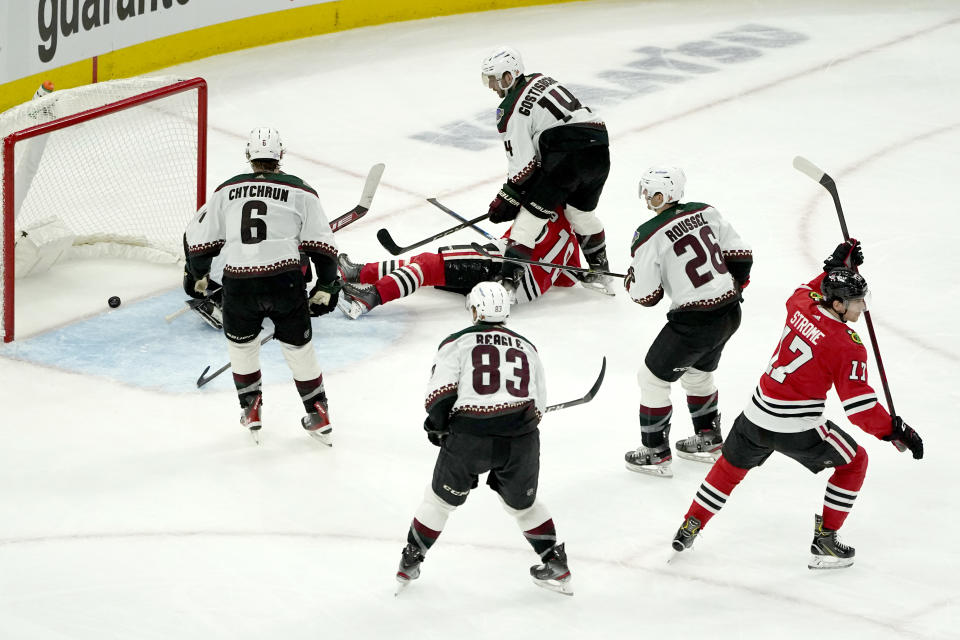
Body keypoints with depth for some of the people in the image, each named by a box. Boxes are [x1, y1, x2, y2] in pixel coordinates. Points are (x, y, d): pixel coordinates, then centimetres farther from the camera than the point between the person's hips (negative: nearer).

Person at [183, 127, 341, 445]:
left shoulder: (227, 191, 13)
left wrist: (198, 275, 34)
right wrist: (326, 287, 14)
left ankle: (251, 408, 30)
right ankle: (318, 416, 22)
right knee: (298, 346, 16)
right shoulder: (300, 192, 7)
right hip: (285, 282, -1)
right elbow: (322, 245, 3)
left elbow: (198, 237, 18)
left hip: (239, 285, 1)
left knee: (240, 343, 26)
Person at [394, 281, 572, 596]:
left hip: (470, 437, -3)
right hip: (520, 438, 3)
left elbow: (440, 392, -4)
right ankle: (555, 563, 24)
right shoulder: (527, 348, 19)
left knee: (441, 498, 18)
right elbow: (538, 405, 21)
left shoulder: (457, 342, 7)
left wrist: (437, 425, 11)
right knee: (522, 503, 25)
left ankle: (410, 562, 26)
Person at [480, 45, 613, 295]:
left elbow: (523, 164, -5)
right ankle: (601, 272, 38)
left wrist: (507, 199, 5)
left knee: (532, 211, -2)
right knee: (580, 211, 28)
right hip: (599, 146, 8)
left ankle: (510, 277, -10)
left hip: (568, 153, -8)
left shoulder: (512, 110, -3)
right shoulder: (540, 80, 21)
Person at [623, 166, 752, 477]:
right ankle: (708, 440, 42)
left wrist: (631, 280, 10)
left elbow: (646, 296, -11)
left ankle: (655, 453, 17)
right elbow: (739, 253, 7)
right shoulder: (706, 212, 2)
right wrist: (735, 286, 21)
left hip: (694, 322, -7)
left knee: (653, 378, 11)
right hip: (730, 312, 7)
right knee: (698, 372, 30)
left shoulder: (649, 237, -16)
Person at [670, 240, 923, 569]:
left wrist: (835, 268, 25)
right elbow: (857, 403, -20)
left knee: (732, 465, 30)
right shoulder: (847, 347, -18)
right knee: (854, 462, 15)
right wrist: (893, 429, -14)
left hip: (757, 416, 6)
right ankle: (824, 540, 15)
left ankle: (690, 527, 38)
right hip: (797, 429, -6)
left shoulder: (802, 306, -1)